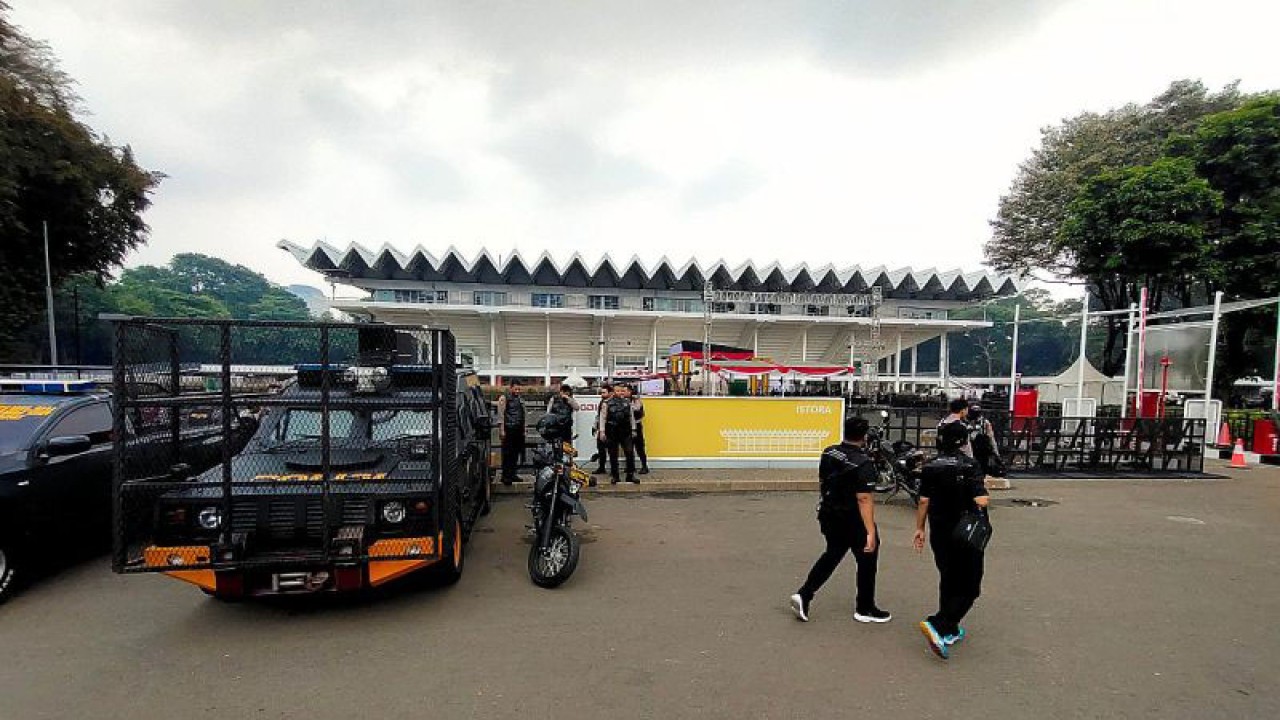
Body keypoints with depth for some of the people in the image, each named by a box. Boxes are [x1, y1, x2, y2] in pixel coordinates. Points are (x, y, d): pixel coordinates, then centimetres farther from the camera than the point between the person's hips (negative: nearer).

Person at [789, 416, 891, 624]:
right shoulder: (864, 464, -23)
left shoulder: (828, 453, -2)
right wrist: (871, 532, -28)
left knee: (832, 554, 21)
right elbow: (864, 499, -28)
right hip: (854, 521, -6)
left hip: (829, 515, 7)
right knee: (867, 562, 14)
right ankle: (864, 609, 29)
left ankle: (804, 595, 14)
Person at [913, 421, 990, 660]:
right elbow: (981, 501, -21)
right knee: (969, 587, 4)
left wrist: (919, 528, 8)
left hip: (939, 534, 5)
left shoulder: (930, 467, -1)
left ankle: (950, 631, 29)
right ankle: (937, 625, -12)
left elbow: (923, 501, 0)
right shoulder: (970, 466, -13)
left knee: (948, 582, 20)